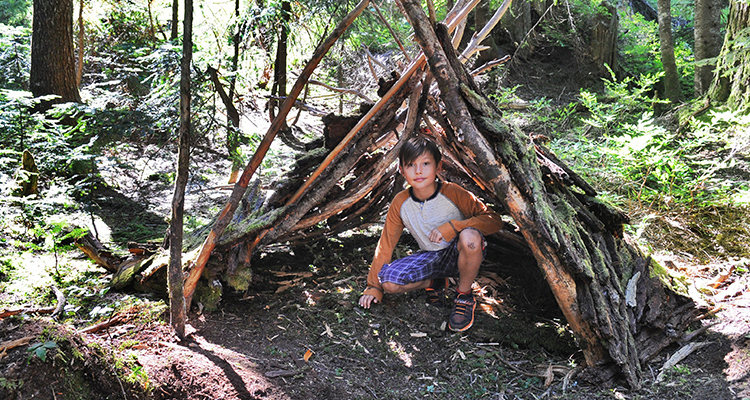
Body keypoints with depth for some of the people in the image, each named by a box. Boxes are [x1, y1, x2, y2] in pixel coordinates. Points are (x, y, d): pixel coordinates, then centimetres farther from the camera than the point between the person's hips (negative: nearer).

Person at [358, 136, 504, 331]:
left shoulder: (453, 193, -18)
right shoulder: (401, 203, -8)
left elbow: (494, 220, -20)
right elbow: (385, 244, 1)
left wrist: (451, 227, -31)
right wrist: (374, 287, 2)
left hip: (460, 255, -3)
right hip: (432, 257, 3)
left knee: (470, 236, -39)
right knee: (388, 280, -23)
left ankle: (465, 297, -13)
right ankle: (435, 283, 8)